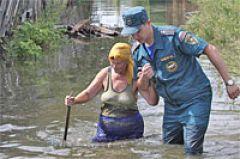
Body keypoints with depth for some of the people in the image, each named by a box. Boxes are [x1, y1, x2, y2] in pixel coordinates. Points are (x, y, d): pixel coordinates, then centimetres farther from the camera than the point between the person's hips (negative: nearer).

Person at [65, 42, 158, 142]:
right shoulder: (105, 74, -4)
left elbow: (153, 101, -13)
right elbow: (88, 94, 3)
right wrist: (74, 100, -16)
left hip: (131, 128, -2)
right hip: (106, 126, 2)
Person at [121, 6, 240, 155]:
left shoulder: (173, 36, -21)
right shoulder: (138, 53, -1)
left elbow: (210, 50, -18)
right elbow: (142, 87, 8)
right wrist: (144, 77, -18)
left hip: (195, 99, -7)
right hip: (171, 105, 7)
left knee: (192, 151, -12)